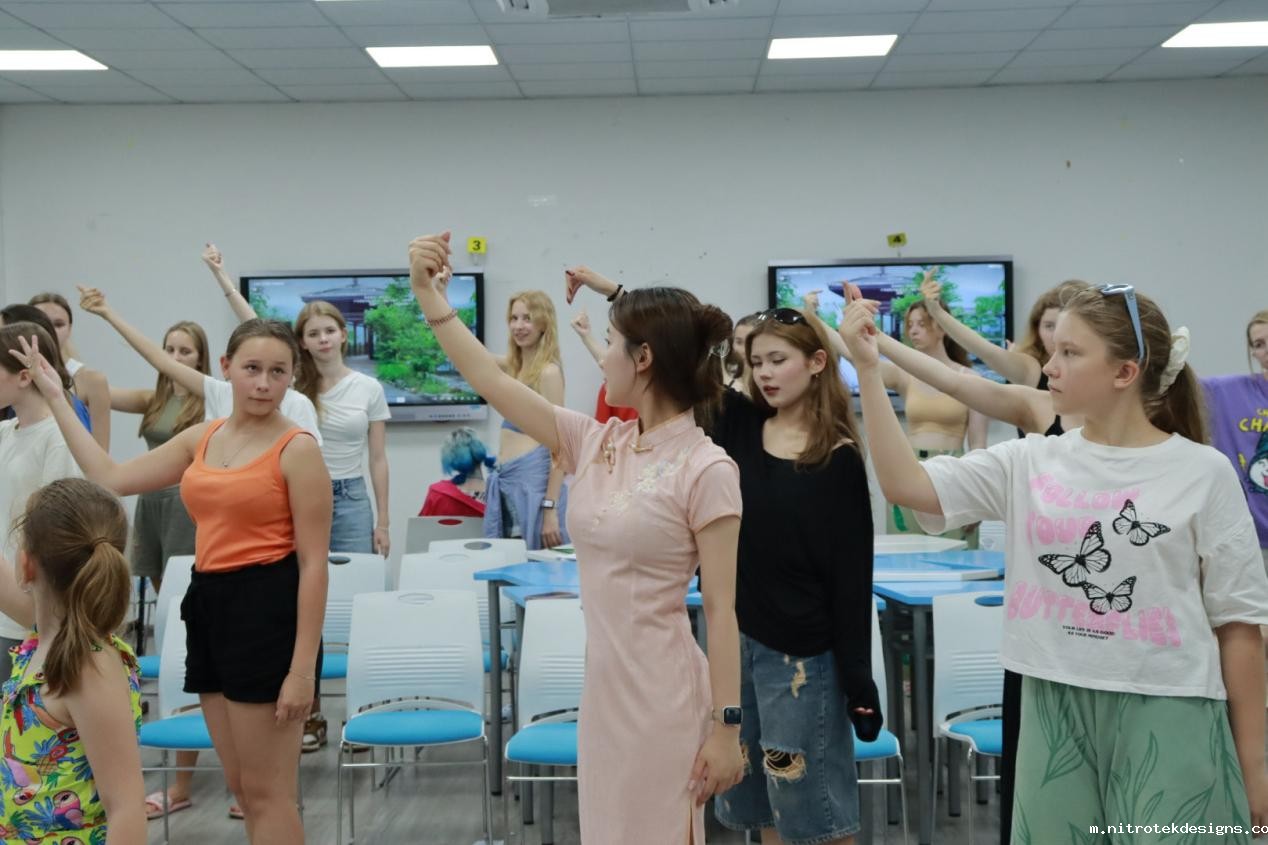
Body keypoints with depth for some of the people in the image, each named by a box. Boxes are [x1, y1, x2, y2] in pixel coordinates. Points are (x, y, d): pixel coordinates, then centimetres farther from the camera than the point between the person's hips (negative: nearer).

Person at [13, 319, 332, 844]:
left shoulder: (297, 448, -10)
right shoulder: (202, 437, 10)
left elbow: (314, 563, -12)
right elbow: (113, 479, 13)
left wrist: (303, 667, -18)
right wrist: (54, 396, 16)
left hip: (267, 609, -7)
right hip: (209, 604, 7)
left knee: (266, 792, -1)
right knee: (242, 788, 13)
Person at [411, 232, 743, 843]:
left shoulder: (706, 469, -15)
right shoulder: (595, 443, 3)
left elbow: (720, 607, -14)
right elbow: (490, 381, 4)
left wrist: (726, 725, -14)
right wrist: (429, 297, -2)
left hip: (662, 690, -7)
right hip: (601, 683, 7)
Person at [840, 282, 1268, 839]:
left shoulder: (1203, 472, -3)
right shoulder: (1030, 463, 4)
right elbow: (904, 484, -6)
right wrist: (867, 368, -11)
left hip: (1167, 716, -2)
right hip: (1054, 712, 3)